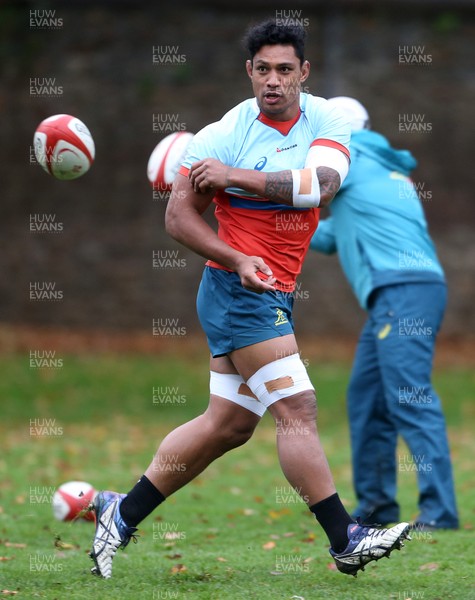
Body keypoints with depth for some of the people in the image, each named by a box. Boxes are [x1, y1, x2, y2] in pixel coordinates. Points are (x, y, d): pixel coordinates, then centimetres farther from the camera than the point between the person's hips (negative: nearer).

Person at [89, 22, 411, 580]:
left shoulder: (326, 121, 1)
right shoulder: (225, 135, -11)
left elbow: (320, 184, -16)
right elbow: (178, 216, -7)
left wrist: (234, 176, -21)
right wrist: (239, 261, -19)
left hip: (275, 293, 7)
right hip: (240, 289, -7)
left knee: (227, 424, 11)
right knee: (297, 410, -12)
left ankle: (122, 512, 22)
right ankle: (346, 542, -11)